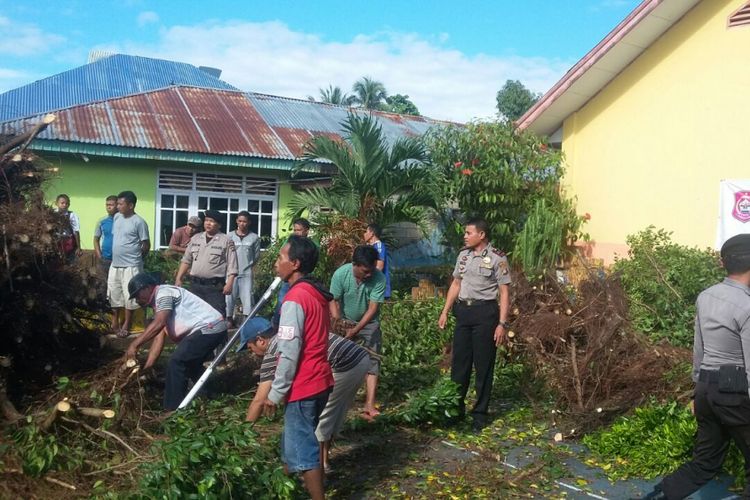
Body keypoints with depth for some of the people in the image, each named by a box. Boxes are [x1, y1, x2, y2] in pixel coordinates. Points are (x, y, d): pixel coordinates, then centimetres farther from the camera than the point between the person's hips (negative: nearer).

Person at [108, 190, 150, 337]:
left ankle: (126, 326, 12)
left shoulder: (139, 222, -13)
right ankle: (115, 322, 26)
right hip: (115, 264, 7)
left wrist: (135, 258, 5)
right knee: (114, 294, 13)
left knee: (129, 295, 1)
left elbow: (146, 245, -8)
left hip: (131, 266, -7)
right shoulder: (116, 217, 6)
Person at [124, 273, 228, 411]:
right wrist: (146, 366, 6)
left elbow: (159, 323, -25)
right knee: (189, 362, 26)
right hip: (212, 330, 11)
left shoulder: (164, 293, -9)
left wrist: (134, 344, -22)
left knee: (176, 361, -12)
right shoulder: (158, 305, 21)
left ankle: (173, 409, -6)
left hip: (209, 328, -11)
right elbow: (159, 338, 14)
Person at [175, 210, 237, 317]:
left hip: (215, 285, -5)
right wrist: (179, 278, 12)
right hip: (195, 284, 5)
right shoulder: (195, 238, 13)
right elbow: (186, 260, 18)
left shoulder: (226, 241, -2)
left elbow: (231, 265, -7)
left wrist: (229, 283, -16)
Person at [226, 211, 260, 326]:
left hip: (247, 273, -1)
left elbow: (257, 255, 8)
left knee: (247, 296, -2)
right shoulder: (230, 236, 0)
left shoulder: (254, 238, 0)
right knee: (229, 296, 5)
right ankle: (229, 319, 17)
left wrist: (248, 265, 8)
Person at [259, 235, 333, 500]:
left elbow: (289, 353, -21)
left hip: (303, 387, -9)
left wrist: (275, 393, -13)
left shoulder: (295, 299, -19)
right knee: (302, 441, 20)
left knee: (301, 450, 1)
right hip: (319, 381, 9)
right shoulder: (316, 294, 8)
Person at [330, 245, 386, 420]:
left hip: (368, 323, -1)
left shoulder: (379, 278, -27)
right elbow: (334, 301, -15)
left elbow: (373, 308, -24)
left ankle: (370, 405, -11)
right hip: (345, 322, 1)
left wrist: (356, 329, -28)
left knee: (372, 362, -10)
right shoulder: (340, 274, -24)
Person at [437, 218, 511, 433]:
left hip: (485, 312, -5)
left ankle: (480, 413, 15)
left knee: (483, 365, 3)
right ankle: (456, 408, 23)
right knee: (459, 361, 10)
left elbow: (504, 293, -7)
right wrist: (445, 312, 13)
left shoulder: (497, 258, -7)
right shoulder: (463, 255, 11)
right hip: (463, 310, 6)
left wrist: (502, 323, -13)